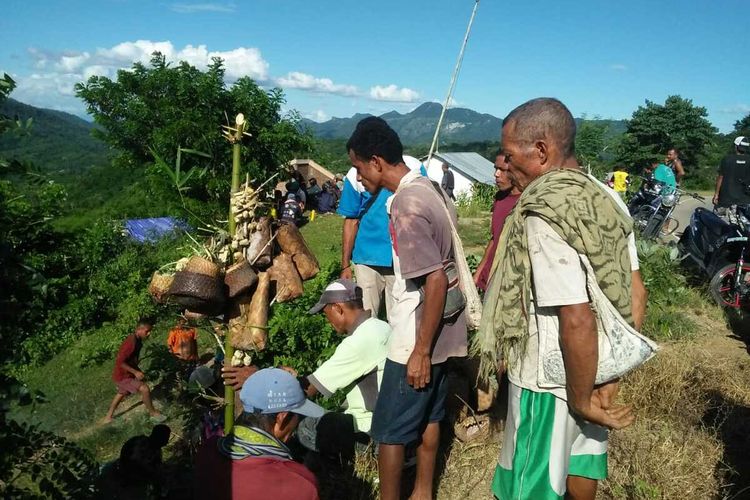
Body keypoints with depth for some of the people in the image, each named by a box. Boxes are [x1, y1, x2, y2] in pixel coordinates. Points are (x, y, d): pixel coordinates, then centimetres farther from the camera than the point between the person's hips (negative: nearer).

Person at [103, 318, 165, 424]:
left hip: (126, 374, 10)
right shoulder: (131, 342, -29)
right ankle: (153, 413, -1)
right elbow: (119, 362, -29)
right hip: (122, 375, -10)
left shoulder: (137, 340, 2)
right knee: (144, 388, -17)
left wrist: (137, 371, 14)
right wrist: (135, 372, -26)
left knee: (122, 393, 28)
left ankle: (108, 417, 47)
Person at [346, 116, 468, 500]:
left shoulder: (406, 206, -23)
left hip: (416, 340, -9)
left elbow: (435, 280, -27)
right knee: (428, 417, 22)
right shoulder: (431, 189, 5)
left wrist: (420, 352, -21)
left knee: (389, 430, 7)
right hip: (441, 334, 9)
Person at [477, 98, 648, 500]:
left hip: (550, 381, -8)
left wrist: (581, 401, -16)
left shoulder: (544, 214, -25)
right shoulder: (606, 200, 0)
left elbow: (577, 321, -30)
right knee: (580, 467, 26)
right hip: (597, 369, 8)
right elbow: (635, 293, 5)